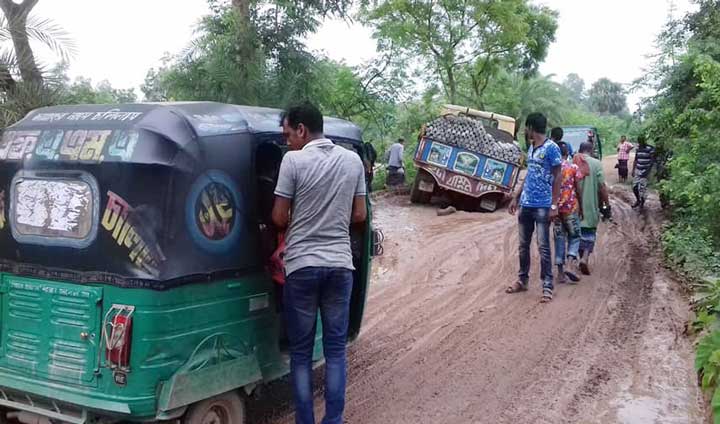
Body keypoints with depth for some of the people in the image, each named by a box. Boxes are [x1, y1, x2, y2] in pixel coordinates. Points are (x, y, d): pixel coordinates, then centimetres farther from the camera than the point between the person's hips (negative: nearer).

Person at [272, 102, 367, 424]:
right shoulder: (353, 160, 5)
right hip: (340, 264, 4)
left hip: (302, 265, -3)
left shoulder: (294, 160, -9)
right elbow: (359, 215, 8)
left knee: (301, 351, 8)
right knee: (335, 348, 12)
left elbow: (279, 219, -5)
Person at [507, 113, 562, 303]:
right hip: (525, 204, 8)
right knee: (523, 245, 13)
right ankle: (522, 280, 25)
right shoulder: (531, 147, 13)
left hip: (542, 206, -8)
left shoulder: (551, 148, -10)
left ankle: (547, 286, 3)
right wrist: (516, 197, 19)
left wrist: (554, 205, -16)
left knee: (543, 247, -4)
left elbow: (557, 178, -11)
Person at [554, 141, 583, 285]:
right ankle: (572, 265, -10)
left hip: (555, 207, 2)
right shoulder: (574, 167, -4)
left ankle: (560, 272, 7)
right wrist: (581, 206, 9)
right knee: (574, 236, 11)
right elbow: (578, 189, -2)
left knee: (559, 238, 8)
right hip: (571, 207, -2)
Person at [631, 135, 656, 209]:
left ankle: (642, 203, 12)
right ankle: (638, 200, 27)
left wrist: (647, 171, -16)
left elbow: (652, 160, -11)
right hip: (637, 170, 6)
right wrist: (633, 170, 11)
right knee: (634, 186, 5)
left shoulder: (650, 149, -10)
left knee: (642, 187, -4)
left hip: (645, 171, -6)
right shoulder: (638, 149, 9)